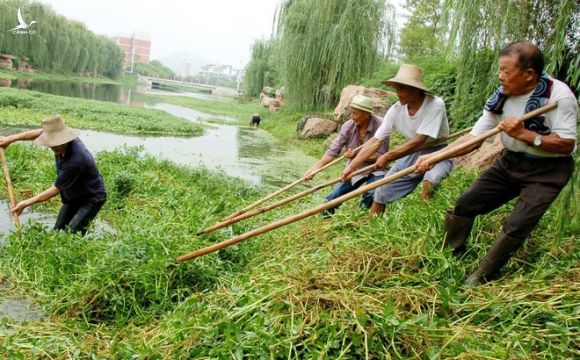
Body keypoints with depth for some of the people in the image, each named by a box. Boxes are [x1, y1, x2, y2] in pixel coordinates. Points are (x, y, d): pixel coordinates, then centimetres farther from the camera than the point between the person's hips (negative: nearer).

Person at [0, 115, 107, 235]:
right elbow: (39, 133, 6)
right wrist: (11, 139, 7)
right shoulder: (64, 140, -16)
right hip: (74, 195, 9)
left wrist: (26, 203, -20)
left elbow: (56, 189, -27)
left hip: (92, 198, -9)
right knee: (58, 230, 12)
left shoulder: (75, 160, -37)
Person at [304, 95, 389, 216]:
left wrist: (358, 155, -29)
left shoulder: (380, 126, -23)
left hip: (375, 169, -3)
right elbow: (333, 150, -14)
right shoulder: (348, 126, -15)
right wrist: (314, 169, -22)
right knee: (335, 196, -3)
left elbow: (381, 156, -19)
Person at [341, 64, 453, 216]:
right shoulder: (396, 110, -11)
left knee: (429, 181, -36)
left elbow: (418, 141, -29)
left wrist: (388, 157, -26)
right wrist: (351, 166, -15)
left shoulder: (435, 105, -26)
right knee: (382, 191, 1)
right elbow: (375, 141, -9)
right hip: (412, 154, 5)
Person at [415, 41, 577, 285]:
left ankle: (480, 279, 1)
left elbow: (567, 144, -22)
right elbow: (475, 137, -8)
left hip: (547, 169, -5)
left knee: (516, 226, -16)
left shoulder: (558, 95, -23)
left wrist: (524, 134, -31)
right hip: (511, 162, 6)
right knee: (465, 204, 4)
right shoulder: (502, 96, -8)